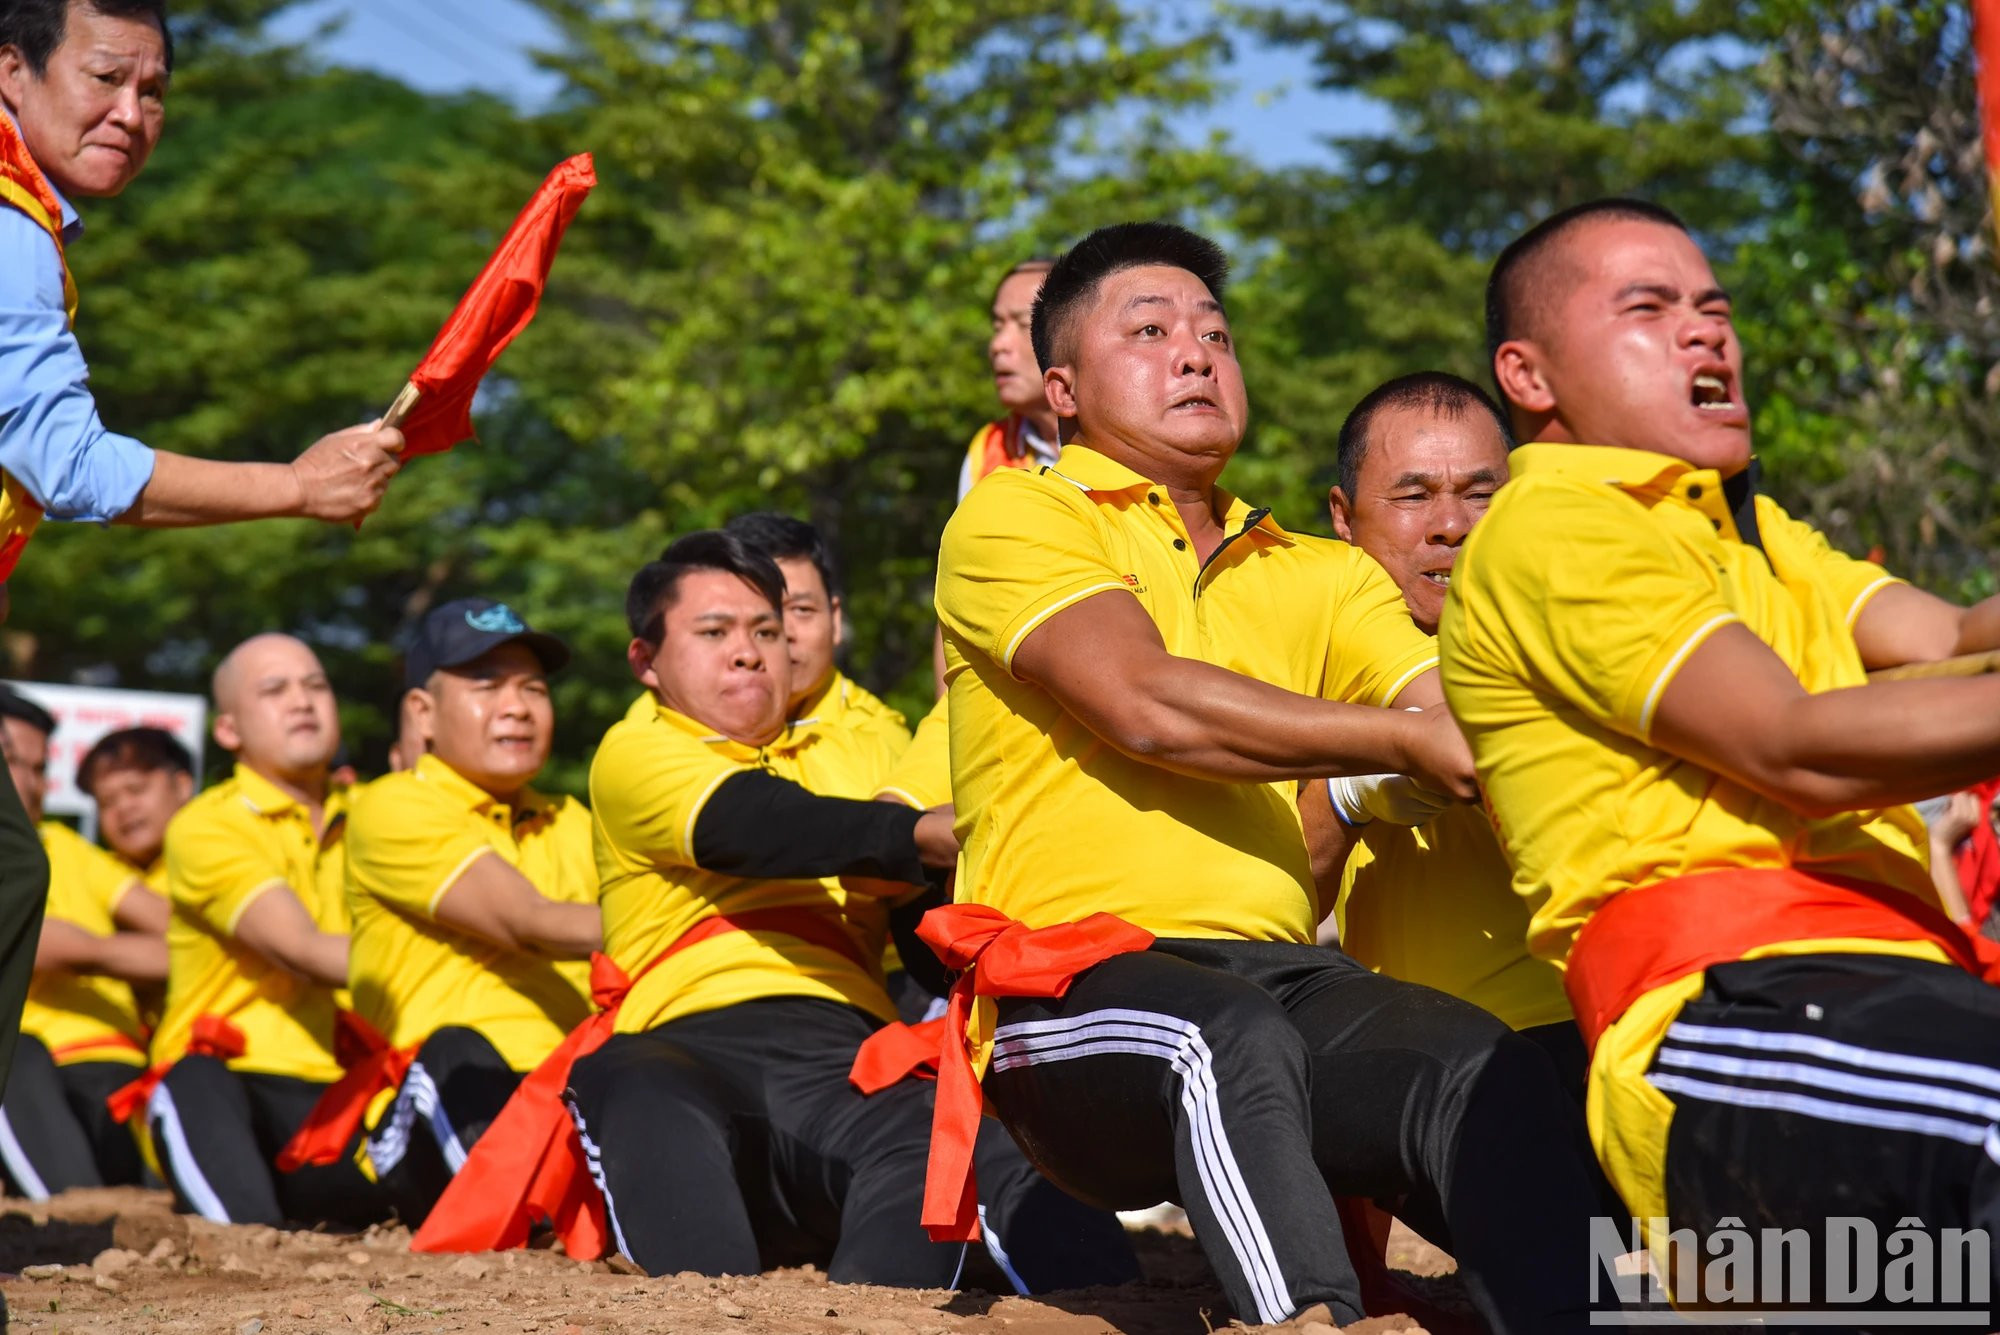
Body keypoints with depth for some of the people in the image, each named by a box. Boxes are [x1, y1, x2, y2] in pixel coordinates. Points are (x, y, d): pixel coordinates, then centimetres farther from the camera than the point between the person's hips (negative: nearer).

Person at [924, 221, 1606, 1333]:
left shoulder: (1324, 578, 26)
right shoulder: (1015, 517, 8)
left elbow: (1462, 721, 10)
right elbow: (1147, 704, -8)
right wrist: (1409, 743, -5)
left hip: (1281, 977, 4)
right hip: (1074, 977, -4)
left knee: (1489, 1068, -29)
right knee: (1239, 1038, -39)